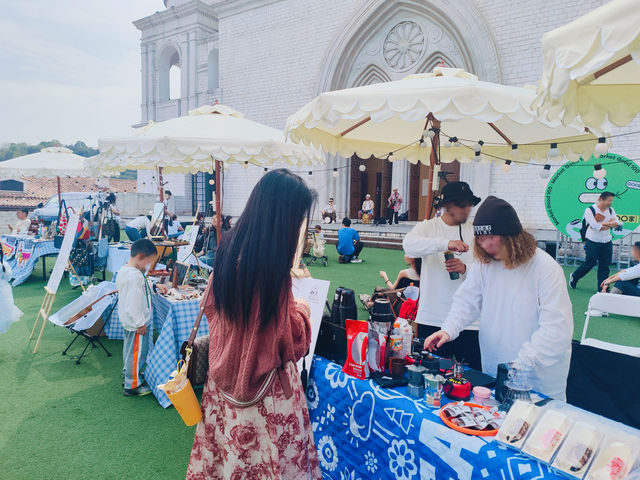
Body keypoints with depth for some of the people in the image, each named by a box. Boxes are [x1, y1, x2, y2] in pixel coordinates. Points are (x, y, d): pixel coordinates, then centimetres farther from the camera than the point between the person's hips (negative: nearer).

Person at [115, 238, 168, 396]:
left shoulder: (124, 270, 2)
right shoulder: (135, 276, -30)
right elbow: (133, 304, -30)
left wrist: (155, 286, 11)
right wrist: (140, 324, -22)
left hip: (128, 321, 10)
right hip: (137, 323, -10)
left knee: (129, 348, 26)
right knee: (137, 352, 5)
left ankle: (129, 375, 46)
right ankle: (132, 386, 20)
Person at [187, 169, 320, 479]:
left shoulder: (229, 247, -5)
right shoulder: (272, 266, -27)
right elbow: (293, 339, -19)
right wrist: (302, 307, 1)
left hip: (224, 377, 7)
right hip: (263, 386, -7)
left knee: (227, 449, 23)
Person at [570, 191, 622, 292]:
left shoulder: (611, 210, 8)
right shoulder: (590, 210, -10)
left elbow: (617, 224, -3)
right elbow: (595, 226, -19)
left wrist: (603, 224, -17)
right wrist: (610, 224, -7)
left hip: (607, 243, 5)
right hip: (593, 242, -5)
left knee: (605, 266, 5)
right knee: (590, 264, -1)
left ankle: (602, 288, 12)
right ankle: (574, 277, 23)